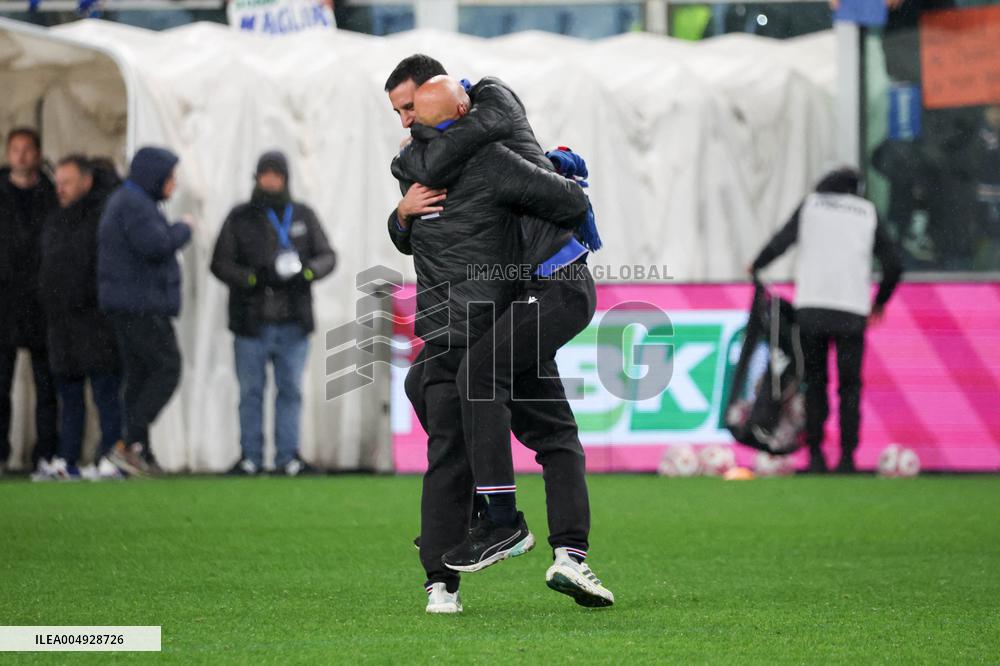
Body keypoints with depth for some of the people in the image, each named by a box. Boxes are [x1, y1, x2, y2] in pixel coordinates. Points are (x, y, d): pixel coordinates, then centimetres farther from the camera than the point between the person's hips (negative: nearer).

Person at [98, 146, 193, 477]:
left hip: (126, 304, 11)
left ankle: (140, 453, 6)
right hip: (141, 304, -11)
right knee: (167, 368, -12)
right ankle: (132, 443, -17)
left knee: (138, 375, 8)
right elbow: (155, 244, -24)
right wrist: (182, 229, -9)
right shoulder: (134, 204, -14)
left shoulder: (124, 201, 21)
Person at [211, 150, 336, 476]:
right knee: (251, 391, 1)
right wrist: (253, 277, -17)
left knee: (291, 390, 3)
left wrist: (306, 272, -17)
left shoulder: (303, 216, 11)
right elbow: (220, 263, 0)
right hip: (251, 323, -1)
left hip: (293, 324, 1)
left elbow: (327, 257, 5)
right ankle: (250, 456, 7)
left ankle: (288, 456, 8)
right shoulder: (240, 218, 5)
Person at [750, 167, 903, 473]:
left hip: (811, 308, 0)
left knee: (815, 382, 9)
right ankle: (847, 457, -4)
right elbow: (894, 265, 9)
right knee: (849, 386, 4)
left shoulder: (811, 204, 10)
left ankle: (815, 454, 3)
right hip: (852, 311, 0)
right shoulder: (868, 212, 12)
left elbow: (781, 242, 3)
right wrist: (880, 302, 24)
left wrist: (756, 266, 22)